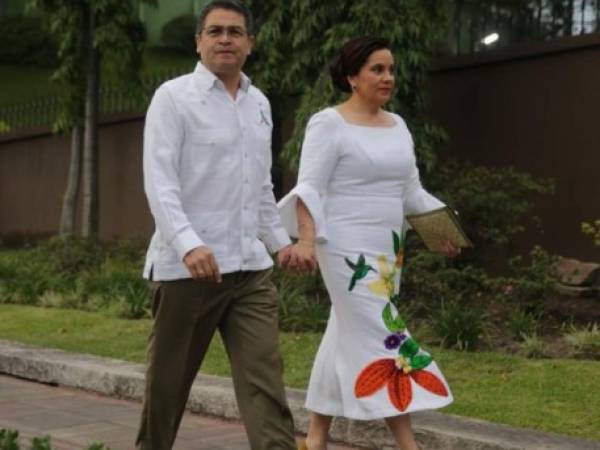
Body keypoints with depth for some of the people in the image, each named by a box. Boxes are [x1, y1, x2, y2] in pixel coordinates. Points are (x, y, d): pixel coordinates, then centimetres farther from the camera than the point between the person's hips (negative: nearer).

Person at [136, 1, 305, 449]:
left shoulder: (259, 103, 14)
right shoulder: (173, 96, -4)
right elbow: (159, 180, -14)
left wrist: (280, 240, 23)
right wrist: (188, 244, -26)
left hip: (251, 266, 5)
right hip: (189, 264, -4)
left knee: (265, 377, -4)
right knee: (169, 379, 9)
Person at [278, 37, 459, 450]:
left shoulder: (397, 126, 14)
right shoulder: (329, 124, -7)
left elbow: (412, 191, 17)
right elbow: (310, 188, -14)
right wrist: (306, 239, -27)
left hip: (387, 252, 7)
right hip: (349, 252, -7)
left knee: (346, 339, 11)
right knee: (383, 338, -10)